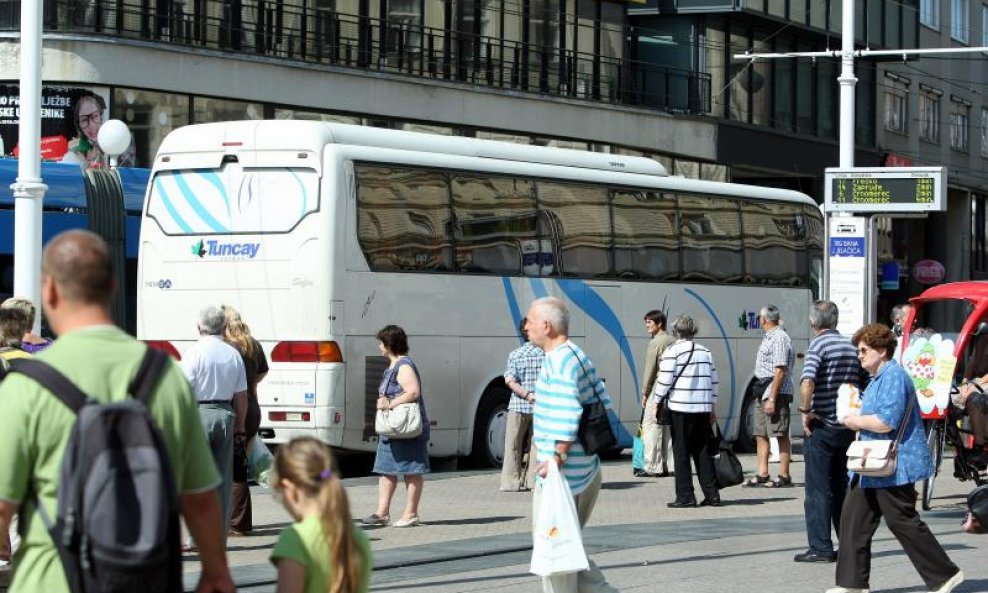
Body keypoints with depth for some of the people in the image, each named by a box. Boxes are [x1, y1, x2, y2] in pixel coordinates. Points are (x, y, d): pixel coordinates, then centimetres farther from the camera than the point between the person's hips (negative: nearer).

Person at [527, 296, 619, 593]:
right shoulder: (579, 355, 13)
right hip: (588, 471, 10)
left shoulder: (559, 362, -18)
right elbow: (603, 402, 16)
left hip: (562, 475, -10)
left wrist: (558, 457, -21)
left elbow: (568, 416, -26)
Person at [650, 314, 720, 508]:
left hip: (680, 408, -5)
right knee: (702, 451, 10)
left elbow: (664, 381, -10)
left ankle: (685, 496, -1)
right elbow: (713, 380, 15)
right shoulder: (705, 352, 12)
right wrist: (712, 407, 22)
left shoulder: (673, 351, -7)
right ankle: (712, 494, 7)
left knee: (681, 453, 0)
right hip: (702, 408, 5)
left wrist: (656, 403, 3)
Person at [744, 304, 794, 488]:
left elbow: (780, 371, -19)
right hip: (762, 393, 10)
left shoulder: (780, 338, -14)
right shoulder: (768, 338, 17)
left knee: (781, 435, -4)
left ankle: (784, 476, -1)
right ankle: (762, 474, 14)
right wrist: (762, 395, 17)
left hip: (776, 393, -10)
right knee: (760, 434, 10)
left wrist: (772, 399, -22)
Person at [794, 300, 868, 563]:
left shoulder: (818, 345, -11)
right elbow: (866, 384, 14)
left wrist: (806, 411, -16)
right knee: (843, 489, 15)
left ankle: (820, 548, -4)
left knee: (818, 490, -2)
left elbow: (807, 382, -27)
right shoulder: (851, 346, 9)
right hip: (847, 426, 6)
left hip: (821, 426, -6)